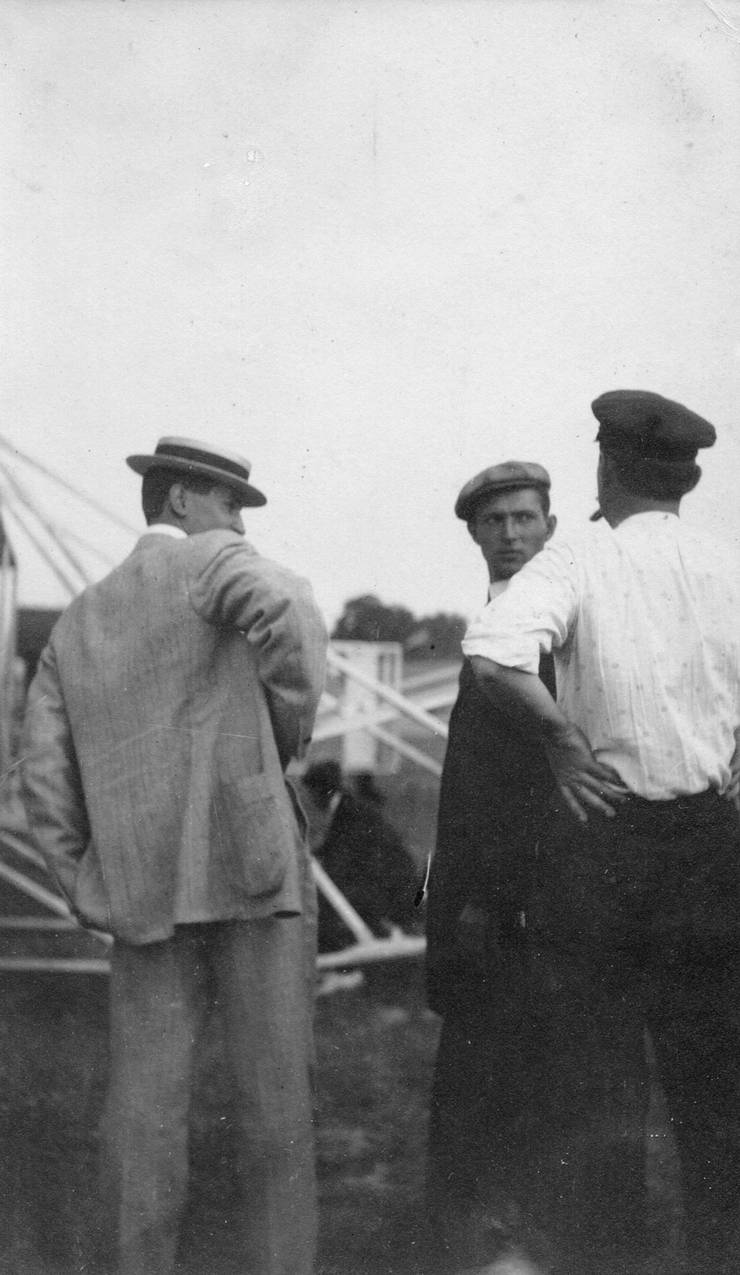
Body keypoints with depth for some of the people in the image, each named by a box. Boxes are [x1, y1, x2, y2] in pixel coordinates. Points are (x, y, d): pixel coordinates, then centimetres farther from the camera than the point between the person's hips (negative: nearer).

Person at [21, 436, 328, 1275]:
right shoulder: (208, 560, 2)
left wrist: (86, 889, 11)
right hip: (248, 866, -5)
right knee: (273, 1093, 4)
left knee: (144, 1105, 6)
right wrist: (291, 733, -6)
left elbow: (44, 775, 10)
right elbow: (286, 611, -20)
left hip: (138, 890, 5)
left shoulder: (75, 625, 19)